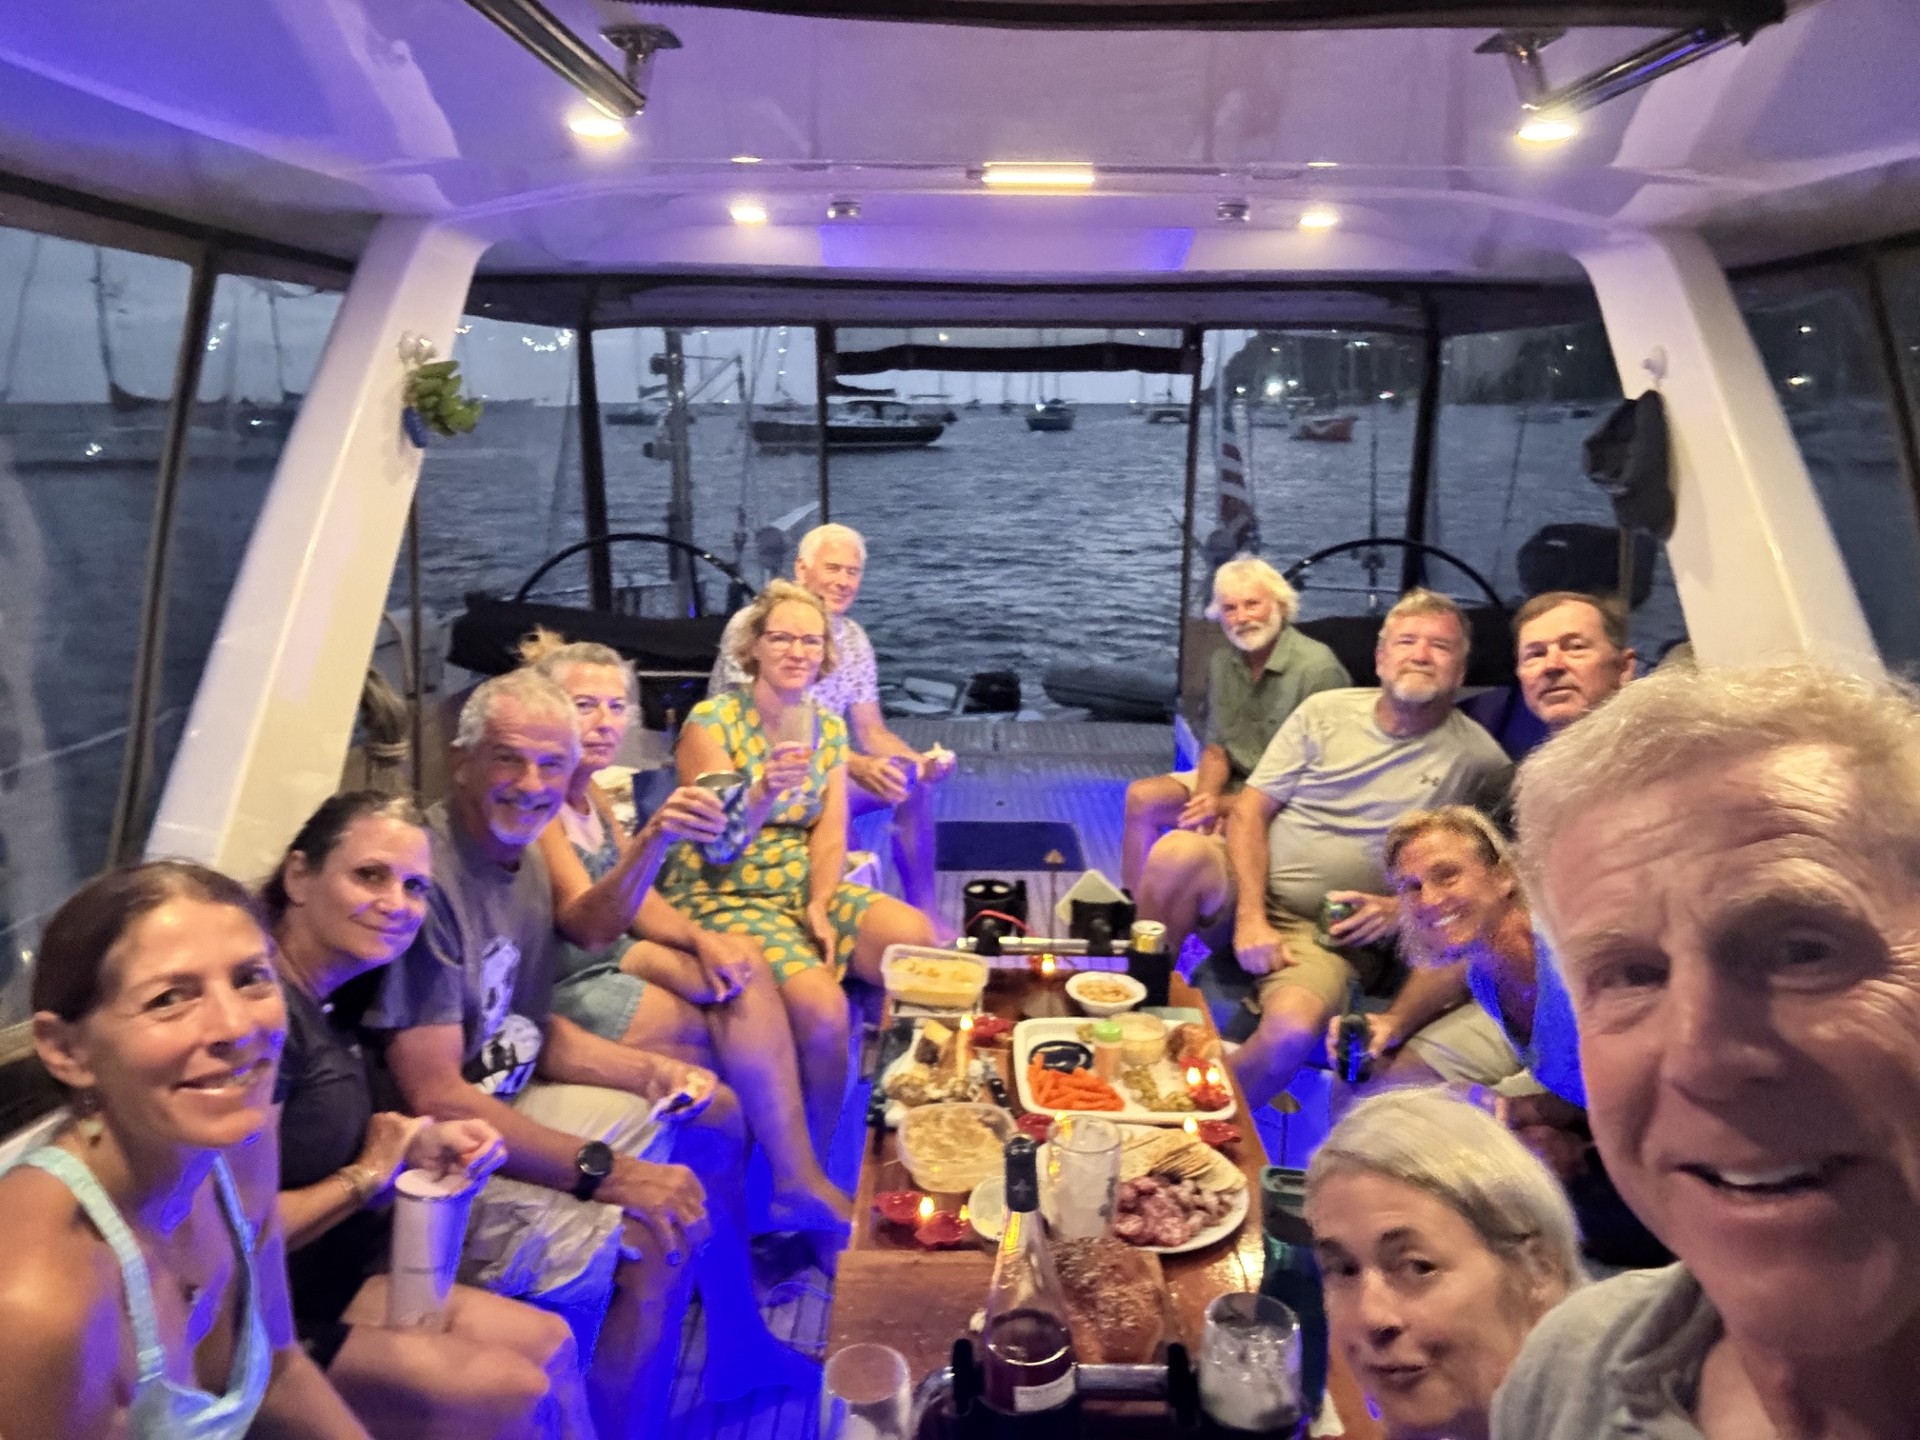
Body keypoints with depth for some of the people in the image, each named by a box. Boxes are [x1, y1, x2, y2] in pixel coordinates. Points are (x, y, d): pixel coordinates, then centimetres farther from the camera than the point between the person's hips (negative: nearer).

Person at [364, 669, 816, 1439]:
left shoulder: (523, 857, 3)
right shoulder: (428, 877, -26)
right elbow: (437, 1100, -28)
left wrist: (650, 1071, -4)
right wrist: (607, 1172, -28)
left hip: (503, 1109, 10)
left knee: (711, 1112, 17)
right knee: (660, 1233, -26)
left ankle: (741, 1352, 33)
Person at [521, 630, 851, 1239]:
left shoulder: (588, 792, 9)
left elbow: (635, 898, 8)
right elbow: (585, 925, -31)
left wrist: (702, 939, -12)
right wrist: (653, 837, -47)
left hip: (603, 955, 8)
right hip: (554, 983, -8)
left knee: (740, 961, -12)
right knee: (743, 1031, -13)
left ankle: (798, 1183, -10)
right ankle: (797, 1186, 1)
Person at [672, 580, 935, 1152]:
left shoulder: (829, 728, 8)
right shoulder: (711, 721, -9)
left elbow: (830, 836, 3)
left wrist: (820, 903, -15)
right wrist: (764, 793, -34)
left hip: (802, 888, 5)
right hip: (719, 897, -5)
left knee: (916, 937, -21)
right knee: (821, 1006, -29)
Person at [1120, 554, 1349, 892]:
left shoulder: (1318, 670, -20)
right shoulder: (1222, 663, 4)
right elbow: (1216, 749, 7)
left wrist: (1231, 805, -23)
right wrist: (1205, 800, -15)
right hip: (1234, 780, 7)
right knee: (1142, 797, -7)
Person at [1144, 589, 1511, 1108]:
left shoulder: (1477, 758, 1)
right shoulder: (1325, 711, 6)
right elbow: (1249, 813, 1)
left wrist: (1404, 908, -10)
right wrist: (1251, 918, -14)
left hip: (1332, 935, -2)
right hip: (1245, 892, 2)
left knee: (1293, 1029, -35)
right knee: (1179, 851, -32)